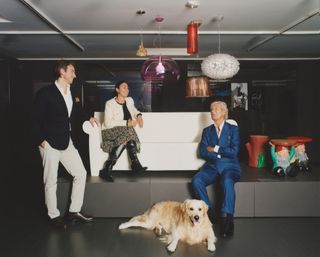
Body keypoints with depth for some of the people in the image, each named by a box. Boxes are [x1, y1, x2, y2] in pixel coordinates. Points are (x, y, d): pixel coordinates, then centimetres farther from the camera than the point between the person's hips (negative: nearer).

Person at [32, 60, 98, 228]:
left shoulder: (71, 94, 11)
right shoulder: (45, 93, -9)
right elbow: (37, 118, -11)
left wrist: (88, 117, 9)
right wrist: (41, 139, -16)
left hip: (67, 143, 7)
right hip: (50, 144, -7)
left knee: (80, 174, 5)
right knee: (51, 181, 3)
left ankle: (74, 211, 16)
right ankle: (54, 216, 18)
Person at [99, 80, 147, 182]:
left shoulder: (129, 100, 10)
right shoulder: (110, 103, -8)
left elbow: (133, 109, 34)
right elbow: (108, 123, -18)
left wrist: (138, 115, 11)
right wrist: (126, 123, -22)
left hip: (126, 131, 5)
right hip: (111, 132, -5)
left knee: (128, 139, -31)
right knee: (127, 133, -34)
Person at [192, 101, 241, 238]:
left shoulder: (233, 129, 8)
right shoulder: (207, 131, 17)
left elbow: (234, 152, -5)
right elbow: (203, 152, 3)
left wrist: (215, 149, -2)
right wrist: (222, 153, -6)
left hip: (229, 166, -3)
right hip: (212, 166, 3)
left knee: (227, 181, -37)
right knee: (196, 180, -27)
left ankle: (227, 219, -37)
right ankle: (209, 212, -15)